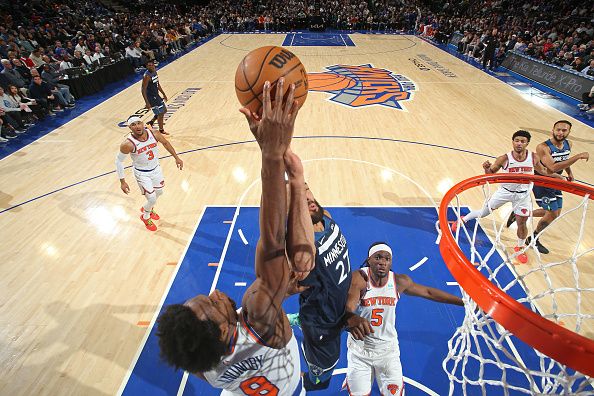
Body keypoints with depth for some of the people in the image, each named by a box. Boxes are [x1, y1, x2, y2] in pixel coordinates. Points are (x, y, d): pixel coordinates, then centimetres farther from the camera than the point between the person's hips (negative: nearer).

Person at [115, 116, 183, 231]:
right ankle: (145, 217, 30)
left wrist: (176, 158, 5)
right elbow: (119, 161, -14)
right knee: (152, 199, -5)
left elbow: (165, 143, 3)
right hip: (142, 174, -5)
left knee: (159, 192, 23)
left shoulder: (153, 134, -17)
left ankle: (147, 209, 55)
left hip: (156, 169, 5)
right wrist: (122, 181, -14)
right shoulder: (128, 144, -28)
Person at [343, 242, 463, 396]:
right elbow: (347, 307, -37)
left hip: (388, 350, 3)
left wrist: (464, 301, 8)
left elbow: (429, 292, 4)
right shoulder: (358, 279, -24)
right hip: (359, 348, -3)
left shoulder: (399, 281, -10)